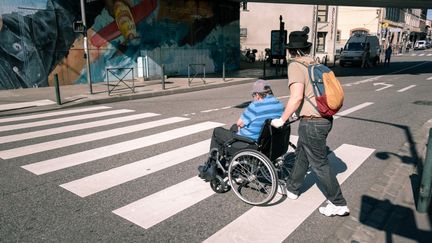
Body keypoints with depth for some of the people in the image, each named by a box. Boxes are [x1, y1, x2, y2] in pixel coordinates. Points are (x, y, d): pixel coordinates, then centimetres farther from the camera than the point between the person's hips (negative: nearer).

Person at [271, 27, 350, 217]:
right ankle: (292, 189, 38)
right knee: (301, 154, 22)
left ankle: (338, 204, 14)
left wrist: (282, 120, -14)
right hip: (325, 118, 9)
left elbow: (297, 96, -23)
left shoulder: (295, 66, -12)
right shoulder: (315, 64, 12)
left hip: (311, 123, -9)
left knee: (320, 164, 3)